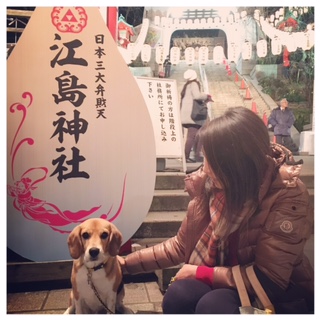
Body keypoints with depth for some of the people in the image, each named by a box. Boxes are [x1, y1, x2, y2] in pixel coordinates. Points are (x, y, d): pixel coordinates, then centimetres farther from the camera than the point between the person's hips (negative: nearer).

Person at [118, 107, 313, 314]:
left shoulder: (287, 196, -24)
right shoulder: (211, 184, -11)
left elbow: (269, 279, -23)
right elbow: (181, 246, 0)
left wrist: (199, 272, -18)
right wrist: (126, 263, -1)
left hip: (282, 296, -3)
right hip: (229, 283, 4)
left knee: (212, 304, -31)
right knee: (179, 294, -25)